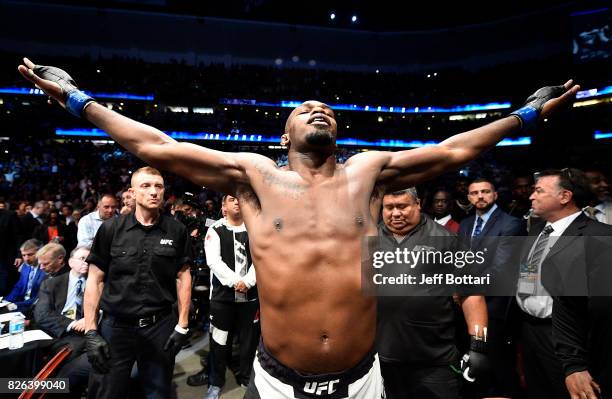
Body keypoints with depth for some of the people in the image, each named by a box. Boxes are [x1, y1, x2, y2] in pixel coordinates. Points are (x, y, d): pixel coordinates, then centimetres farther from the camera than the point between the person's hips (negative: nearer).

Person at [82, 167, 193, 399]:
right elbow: (95, 280, -1)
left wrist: (182, 325, -1)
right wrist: (91, 331, -5)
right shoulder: (111, 229, -4)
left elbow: (183, 277, 2)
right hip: (115, 326, 0)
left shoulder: (177, 231, -3)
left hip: (161, 326, 1)